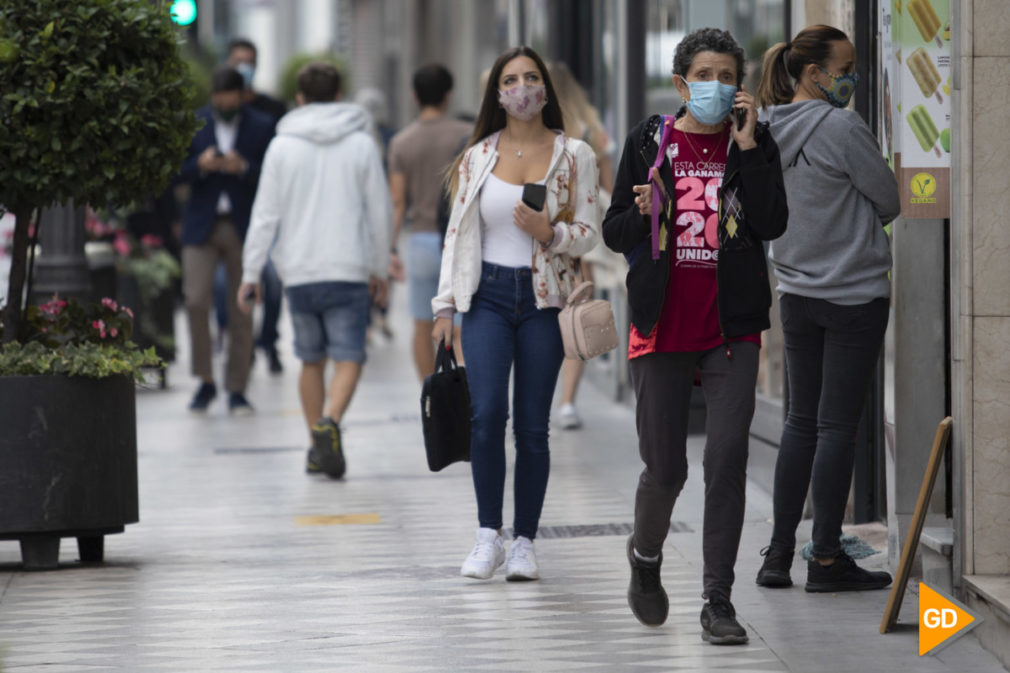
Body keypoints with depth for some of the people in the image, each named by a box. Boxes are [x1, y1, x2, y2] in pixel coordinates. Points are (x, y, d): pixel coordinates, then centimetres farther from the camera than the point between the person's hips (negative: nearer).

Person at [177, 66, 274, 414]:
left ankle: (237, 389, 10)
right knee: (195, 300, -12)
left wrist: (244, 169, -18)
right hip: (202, 225, 1)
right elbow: (176, 171, 6)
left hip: (244, 228, -1)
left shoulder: (262, 127, 4)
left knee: (242, 311, 1)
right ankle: (205, 382, 5)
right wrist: (200, 166, -13)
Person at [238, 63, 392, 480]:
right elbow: (379, 212, 6)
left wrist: (251, 273, 6)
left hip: (298, 272, 1)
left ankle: (316, 446, 16)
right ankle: (330, 422, -29)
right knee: (348, 358, -4)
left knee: (312, 360, 13)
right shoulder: (362, 144, 3)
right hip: (348, 269, -1)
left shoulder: (282, 146, 2)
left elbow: (265, 214, 0)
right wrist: (379, 270, 17)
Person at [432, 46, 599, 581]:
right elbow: (457, 233, 10)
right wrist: (445, 305, 5)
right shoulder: (478, 157, 8)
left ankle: (524, 543, 9)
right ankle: (488, 535, -4)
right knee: (487, 413, -15)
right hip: (488, 296, 0)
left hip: (544, 300, 0)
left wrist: (550, 233, -18)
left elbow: (589, 232, 2)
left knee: (533, 426, 0)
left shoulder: (574, 156, 4)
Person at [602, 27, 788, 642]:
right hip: (664, 327, 0)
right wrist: (643, 214, -14)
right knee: (665, 468, 5)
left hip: (732, 329, 0)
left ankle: (719, 603, -2)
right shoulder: (649, 143, 4)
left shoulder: (754, 143, 4)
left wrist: (748, 148, -14)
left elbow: (773, 224, -10)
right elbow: (614, 233, 7)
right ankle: (646, 557, 36)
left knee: (727, 460, -8)